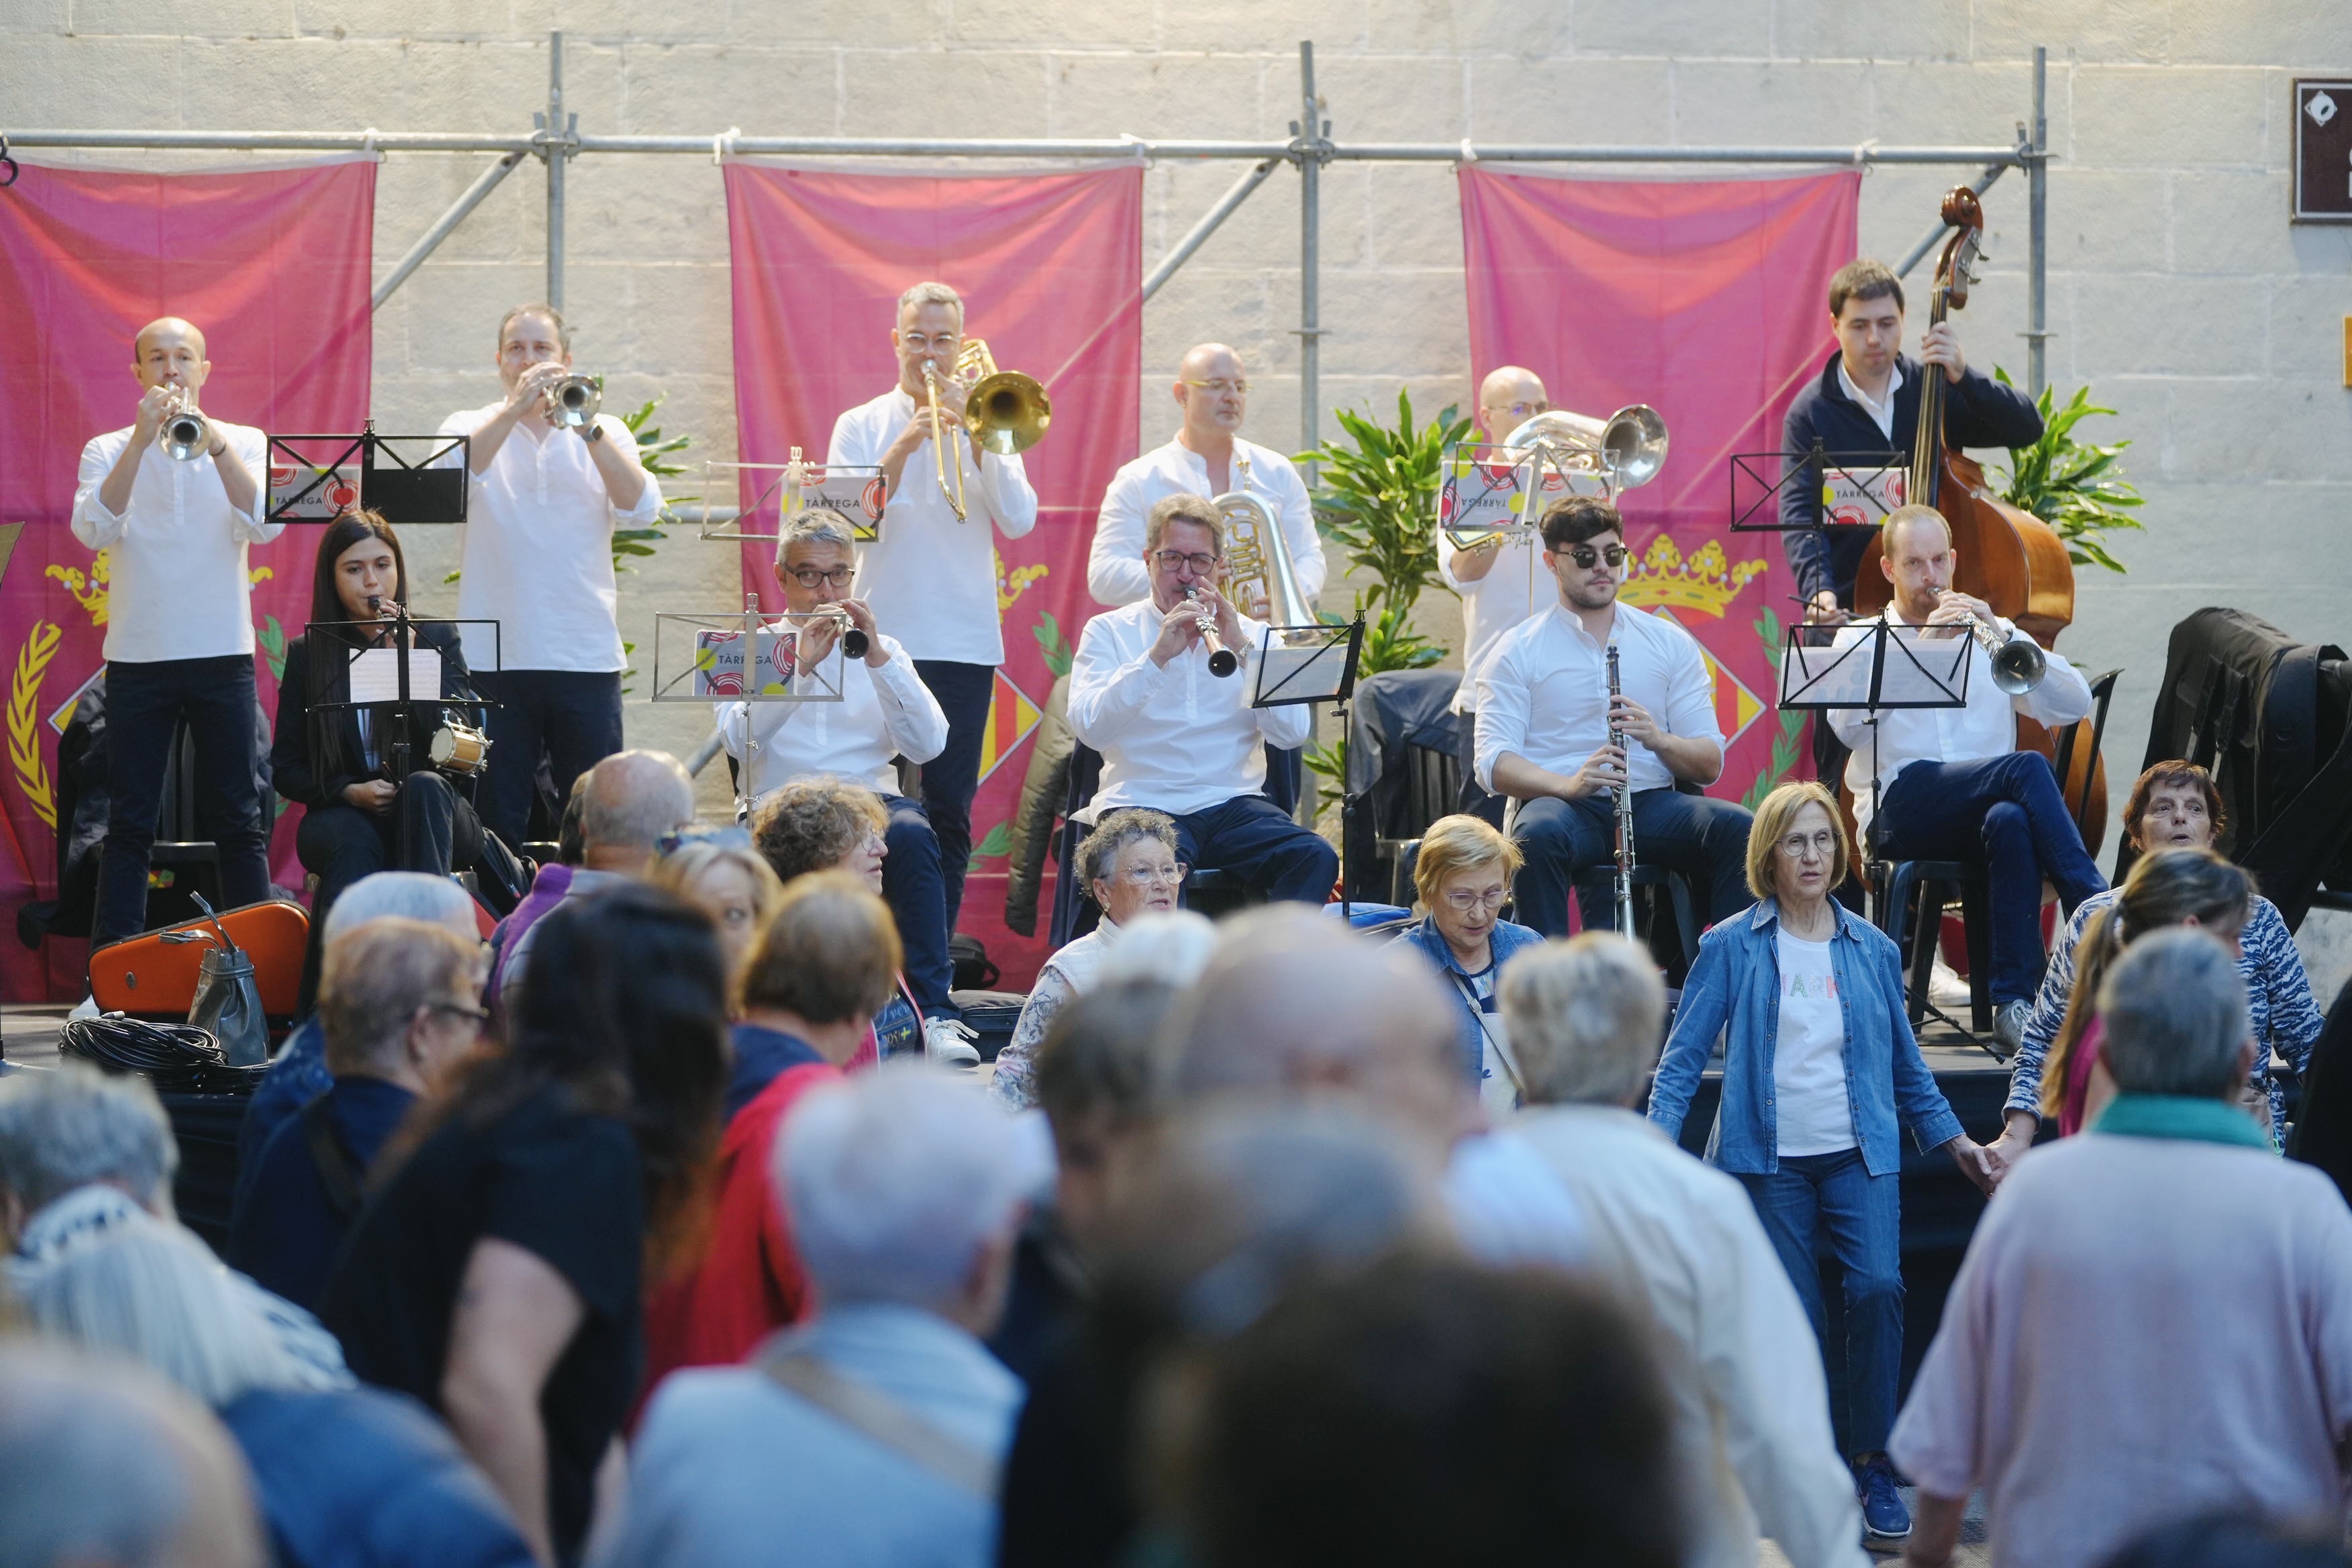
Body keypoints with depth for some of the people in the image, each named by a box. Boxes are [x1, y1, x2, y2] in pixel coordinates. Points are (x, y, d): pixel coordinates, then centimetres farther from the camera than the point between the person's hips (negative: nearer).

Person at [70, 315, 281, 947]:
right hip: (137, 658, 0)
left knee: (239, 821, 2)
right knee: (129, 824, 0)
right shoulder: (109, 451, 6)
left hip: (223, 656, 0)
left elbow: (265, 523, -11)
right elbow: (94, 529, -12)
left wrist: (213, 440, -22)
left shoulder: (245, 443, 7)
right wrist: (142, 440, -20)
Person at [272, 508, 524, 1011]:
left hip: (430, 816, 1)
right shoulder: (307, 655, 10)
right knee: (355, 841, -39)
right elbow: (285, 769, 8)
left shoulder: (437, 639, 10)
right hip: (340, 815, -1)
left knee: (423, 785, -37)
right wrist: (349, 791, -11)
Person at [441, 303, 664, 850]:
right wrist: (515, 409, -18)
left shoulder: (603, 435, 11)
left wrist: (588, 429, -16)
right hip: (495, 656, -1)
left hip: (586, 656, 1)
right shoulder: (472, 429, 10)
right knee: (498, 820, -1)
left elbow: (641, 508, -6)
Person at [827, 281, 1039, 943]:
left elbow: (1019, 520, -4)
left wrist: (973, 435, -12)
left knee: (949, 813, 0)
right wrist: (903, 447, -15)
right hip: (880, 638, -1)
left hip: (965, 641, 1)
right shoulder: (862, 426, 8)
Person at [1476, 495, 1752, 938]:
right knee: (1538, 835, -38)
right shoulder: (1518, 651, 8)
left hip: (1652, 802, 2)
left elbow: (1710, 764, 11)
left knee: (1735, 828, -28)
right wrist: (1568, 783, -23)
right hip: (1563, 804, -2)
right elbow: (1493, 764, -3)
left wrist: (1657, 738, -12)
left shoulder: (1670, 643, 16)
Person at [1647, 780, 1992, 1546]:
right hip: (1770, 1159, -1)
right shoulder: (1731, 948, 1)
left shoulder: (1873, 950, 9)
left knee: (1878, 1288, -18)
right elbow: (1684, 1056, -1)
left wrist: (1954, 1141, 16)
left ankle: (1874, 1464, -5)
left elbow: (1905, 1064, 18)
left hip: (1860, 1152, 1)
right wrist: (1658, 1140, -14)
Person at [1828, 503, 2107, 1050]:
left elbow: (2073, 705, 7)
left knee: (2011, 823, -37)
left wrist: (2003, 632, -4)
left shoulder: (1986, 636, 24)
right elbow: (1847, 721, -7)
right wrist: (1922, 644, -13)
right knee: (2026, 767, -31)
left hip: (1985, 812, 2)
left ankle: (2015, 1002, -39)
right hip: (1899, 810, -2)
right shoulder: (1862, 641, 17)